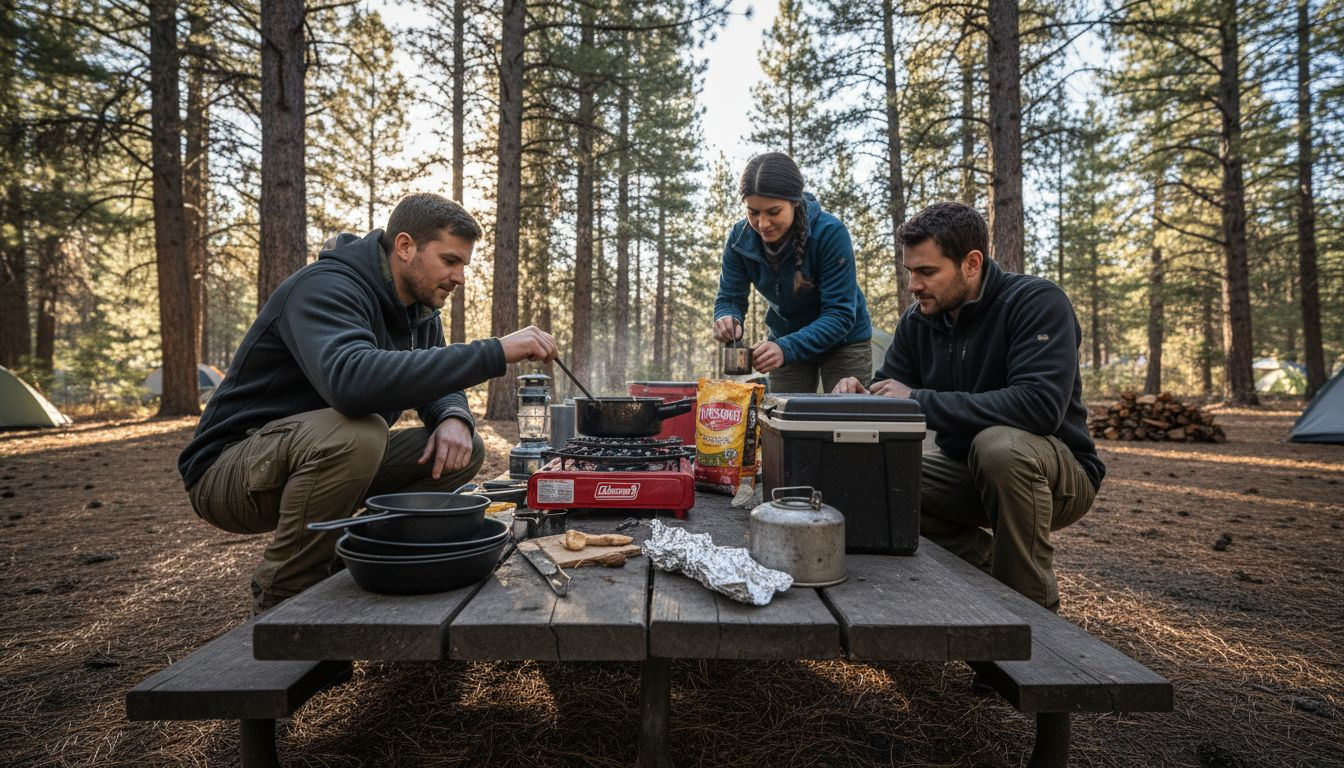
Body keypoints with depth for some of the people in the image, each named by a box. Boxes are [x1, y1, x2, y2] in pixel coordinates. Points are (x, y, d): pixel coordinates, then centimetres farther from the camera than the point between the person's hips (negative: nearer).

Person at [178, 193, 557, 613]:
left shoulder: (419, 307, 2)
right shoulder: (326, 287, -24)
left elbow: (439, 383, 7)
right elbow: (351, 379, -44)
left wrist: (454, 419, -19)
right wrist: (495, 352, -42)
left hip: (322, 456, 8)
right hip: (230, 466, -7)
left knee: (464, 449, -4)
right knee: (354, 432, -38)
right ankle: (280, 600, -14)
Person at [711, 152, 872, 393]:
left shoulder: (830, 232, -28)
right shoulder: (740, 238, -16)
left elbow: (840, 314, -29)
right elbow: (730, 298, -10)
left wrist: (787, 348, -44)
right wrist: (728, 319, -35)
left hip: (843, 343, -3)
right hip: (787, 341, 3)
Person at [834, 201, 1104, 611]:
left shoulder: (1037, 301, -20)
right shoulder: (918, 320, -3)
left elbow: (1040, 404, -34)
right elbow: (890, 396, 4)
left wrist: (919, 400, -33)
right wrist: (860, 397, -20)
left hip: (1058, 473, -5)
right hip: (969, 470, 6)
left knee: (997, 444, -37)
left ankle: (1032, 602, -13)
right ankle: (987, 564, 4)